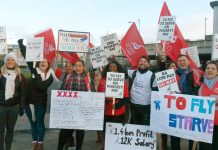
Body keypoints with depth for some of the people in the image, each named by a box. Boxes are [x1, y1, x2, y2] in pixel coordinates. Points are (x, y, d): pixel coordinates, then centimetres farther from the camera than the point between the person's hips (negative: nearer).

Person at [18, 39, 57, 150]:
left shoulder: (50, 76, -6)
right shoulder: (34, 70, 1)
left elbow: (41, 87, -19)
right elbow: (27, 56, -1)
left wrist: (37, 76, -21)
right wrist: (21, 43, -4)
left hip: (41, 102, -3)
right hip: (29, 101, 3)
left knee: (40, 122, 7)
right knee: (32, 122, 13)